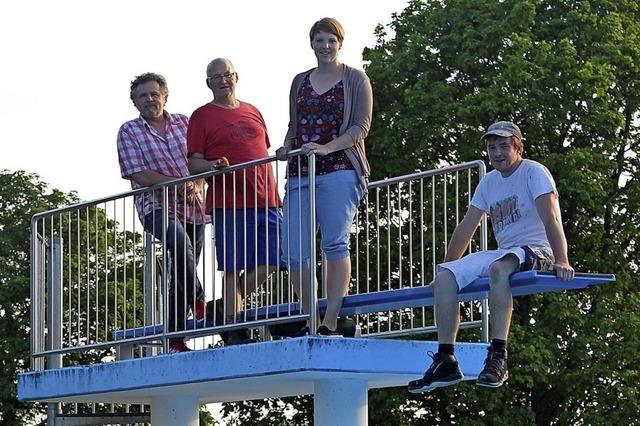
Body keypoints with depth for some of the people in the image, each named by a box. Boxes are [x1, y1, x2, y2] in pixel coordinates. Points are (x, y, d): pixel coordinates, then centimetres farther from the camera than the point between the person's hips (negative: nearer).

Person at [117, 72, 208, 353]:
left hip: (192, 207, 4)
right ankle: (198, 299, -17)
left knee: (180, 274, 4)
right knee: (180, 242, -35)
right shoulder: (129, 132, 2)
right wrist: (180, 182, -16)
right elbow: (138, 175, -8)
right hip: (155, 206, -4)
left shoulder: (184, 124, 12)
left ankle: (175, 340, 10)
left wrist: (197, 187, -11)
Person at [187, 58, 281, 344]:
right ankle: (233, 330, -2)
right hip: (228, 203, -5)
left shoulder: (253, 112, 20)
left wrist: (274, 193, 18)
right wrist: (212, 165, -22)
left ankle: (230, 307, 17)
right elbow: (193, 163, 0)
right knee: (234, 268, -6)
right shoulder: (202, 116, 5)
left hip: (265, 202, 5)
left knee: (269, 262, -1)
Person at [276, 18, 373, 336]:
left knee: (335, 243, -15)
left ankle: (330, 323, -17)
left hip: (340, 170, -5)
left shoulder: (355, 79, 7)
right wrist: (287, 146, 4)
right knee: (293, 252, -3)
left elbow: (361, 127, -2)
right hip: (301, 174, 5)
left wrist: (326, 148, -16)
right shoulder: (300, 82, 21)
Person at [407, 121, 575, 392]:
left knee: (499, 267, -40)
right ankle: (445, 362, -17)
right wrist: (445, 267, 17)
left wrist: (562, 261, -32)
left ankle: (498, 357, -40)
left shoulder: (534, 173, -6)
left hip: (536, 251, -7)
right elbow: (466, 227, 20)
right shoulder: (489, 182, 16)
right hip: (504, 252, 7)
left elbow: (550, 219, -19)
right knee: (444, 277, -12)